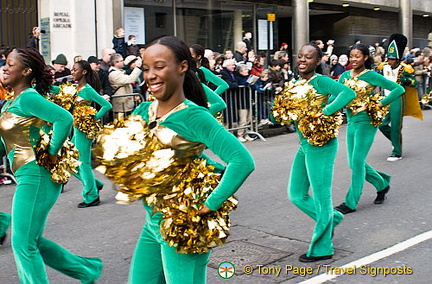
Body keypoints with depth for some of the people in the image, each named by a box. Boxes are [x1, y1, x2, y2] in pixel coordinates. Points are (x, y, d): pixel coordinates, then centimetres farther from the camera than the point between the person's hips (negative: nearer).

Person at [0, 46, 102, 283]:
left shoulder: (27, 97, -13)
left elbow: (64, 118, -27)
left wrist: (52, 152, -18)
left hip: (36, 175, -10)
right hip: (29, 176, 10)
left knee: (23, 243, -4)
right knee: (31, 241, 15)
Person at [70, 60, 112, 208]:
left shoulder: (88, 89, -13)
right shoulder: (74, 87, 10)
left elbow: (107, 105, -17)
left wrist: (93, 119, -17)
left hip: (84, 130, -9)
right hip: (76, 129, 9)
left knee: (83, 163, -1)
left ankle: (92, 197, 10)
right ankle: (95, 184, 25)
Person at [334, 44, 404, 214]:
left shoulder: (371, 76, -8)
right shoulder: (345, 76, 8)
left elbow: (399, 89, -10)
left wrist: (381, 104, -17)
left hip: (366, 122, -7)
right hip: (351, 122, 7)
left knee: (357, 162, -7)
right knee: (354, 163, 10)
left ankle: (351, 203, 1)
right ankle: (382, 184, 33)